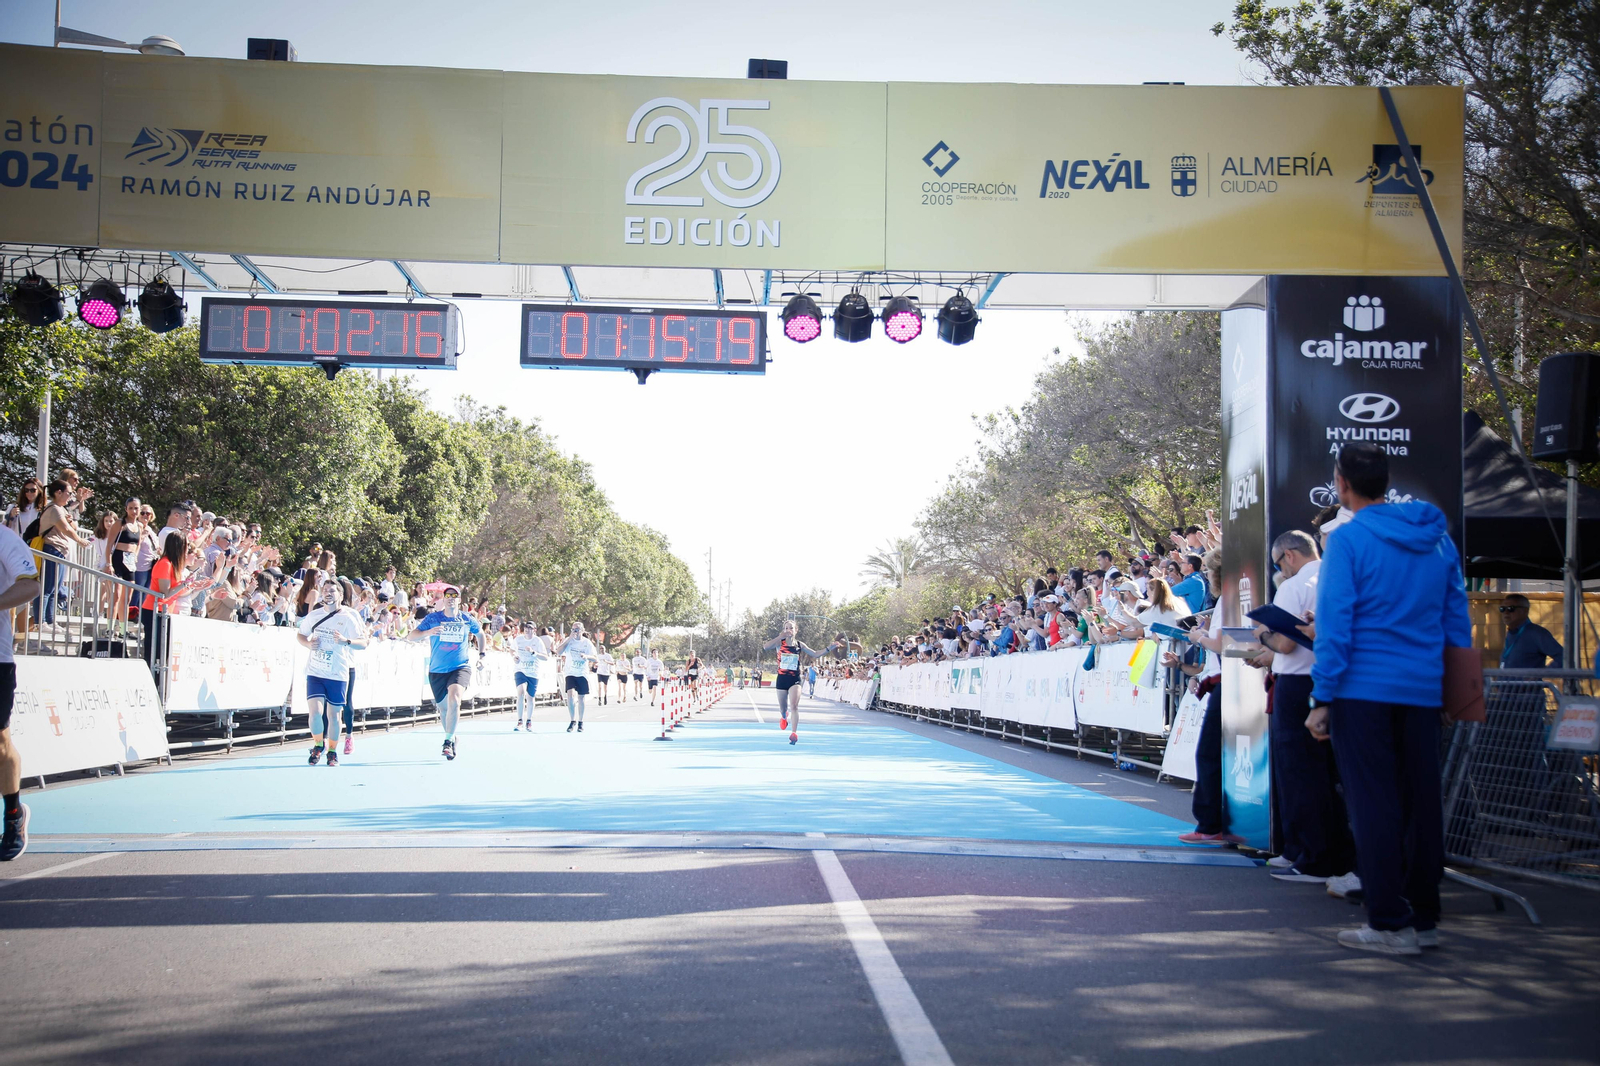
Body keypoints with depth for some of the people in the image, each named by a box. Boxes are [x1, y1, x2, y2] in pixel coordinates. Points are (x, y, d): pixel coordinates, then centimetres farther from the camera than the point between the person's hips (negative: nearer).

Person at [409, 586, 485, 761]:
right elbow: (411, 636, -9)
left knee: (454, 698, -27)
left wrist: (482, 653, 15)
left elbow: (481, 634, 23)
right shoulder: (433, 618, -2)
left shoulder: (467, 620, 2)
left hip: (461, 667, -2)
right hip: (437, 670, 2)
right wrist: (428, 632, -26)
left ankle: (448, 742, -24)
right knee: (443, 707, 12)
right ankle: (452, 738, 37)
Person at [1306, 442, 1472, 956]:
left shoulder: (1348, 539, -9)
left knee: (1373, 804, -1)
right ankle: (1425, 918, 17)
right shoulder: (1438, 537, 10)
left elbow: (1334, 624, -12)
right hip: (1423, 692, 6)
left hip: (1363, 690, -6)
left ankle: (1390, 924, 1)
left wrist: (1321, 698, -9)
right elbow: (1458, 618, 13)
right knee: (1421, 802, 11)